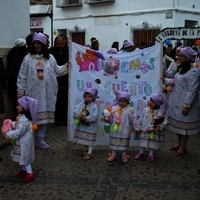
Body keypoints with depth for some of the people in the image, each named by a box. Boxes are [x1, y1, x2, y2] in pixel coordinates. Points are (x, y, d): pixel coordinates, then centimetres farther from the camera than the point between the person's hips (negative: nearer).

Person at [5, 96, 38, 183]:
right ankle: (24, 170, 36)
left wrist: (9, 135, -20)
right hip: (21, 142, 10)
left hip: (24, 142, -10)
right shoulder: (21, 116, 4)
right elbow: (17, 125, 21)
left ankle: (30, 173, 10)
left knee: (25, 157, 0)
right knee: (22, 157, 21)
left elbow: (18, 132, -30)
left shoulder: (24, 120, -30)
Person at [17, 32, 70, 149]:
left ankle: (41, 139, 21)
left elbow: (57, 71, 12)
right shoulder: (28, 58, -2)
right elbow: (22, 76, -2)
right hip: (33, 92, -2)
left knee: (44, 114, 8)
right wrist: (20, 91, -5)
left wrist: (66, 66, -2)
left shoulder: (50, 58, 5)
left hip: (46, 92, 3)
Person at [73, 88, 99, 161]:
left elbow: (94, 116, -23)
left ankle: (90, 153, 6)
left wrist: (87, 118, -29)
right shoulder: (81, 104, 0)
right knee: (84, 139, 19)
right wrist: (78, 115, -28)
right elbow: (76, 110, -10)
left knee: (90, 139, -1)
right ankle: (87, 150, 38)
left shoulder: (94, 106, -14)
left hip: (91, 127, -6)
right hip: (82, 125, 6)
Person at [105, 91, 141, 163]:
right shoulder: (113, 108, -3)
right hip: (115, 130, 2)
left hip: (125, 131, -2)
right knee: (114, 142, 12)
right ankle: (113, 155, 28)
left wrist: (137, 128, -1)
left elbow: (134, 120, -5)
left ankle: (124, 156, 26)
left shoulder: (130, 110, -10)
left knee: (124, 143, 10)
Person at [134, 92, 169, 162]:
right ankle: (141, 152, 38)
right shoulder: (146, 109, -8)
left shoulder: (161, 112, -15)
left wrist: (159, 128, -23)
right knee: (143, 143, 16)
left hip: (155, 132, -2)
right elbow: (141, 119, 1)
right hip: (144, 131, 2)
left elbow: (164, 122, -12)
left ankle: (151, 154, 34)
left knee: (152, 144, 13)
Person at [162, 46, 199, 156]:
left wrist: (187, 105, -23)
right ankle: (179, 144, 35)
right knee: (177, 123, 18)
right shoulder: (181, 69, 10)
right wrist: (165, 80, 8)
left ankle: (183, 147, 19)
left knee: (184, 125, 4)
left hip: (184, 103, -9)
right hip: (176, 102, 9)